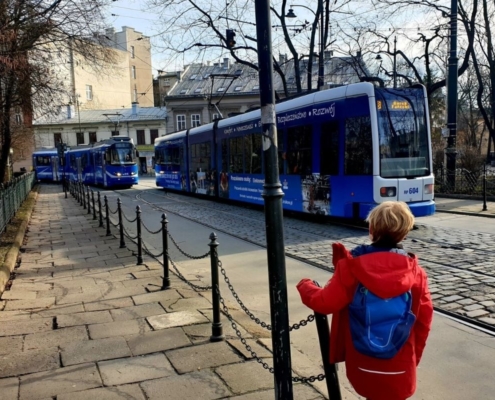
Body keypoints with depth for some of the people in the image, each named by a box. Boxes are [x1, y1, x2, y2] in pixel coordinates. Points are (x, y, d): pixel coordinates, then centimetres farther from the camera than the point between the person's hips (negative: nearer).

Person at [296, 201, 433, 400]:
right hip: (399, 367, 1)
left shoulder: (352, 266, -15)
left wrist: (305, 286, 7)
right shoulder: (415, 272, -8)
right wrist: (414, 356, 13)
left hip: (363, 365, -1)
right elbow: (424, 319, -2)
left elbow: (326, 303, -13)